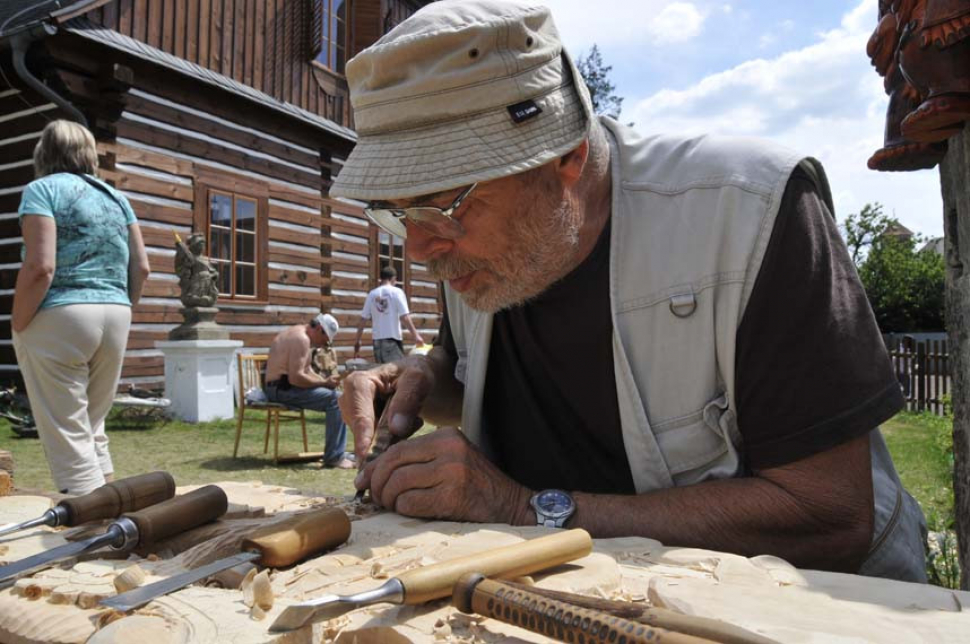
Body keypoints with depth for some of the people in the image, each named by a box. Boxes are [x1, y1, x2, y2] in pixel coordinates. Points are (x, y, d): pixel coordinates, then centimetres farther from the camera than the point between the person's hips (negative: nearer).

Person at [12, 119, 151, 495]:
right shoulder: (115, 196, 15)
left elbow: (40, 267, -14)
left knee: (67, 434, 1)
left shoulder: (42, 189, -2)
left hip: (60, 319, -6)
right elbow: (141, 267, 9)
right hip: (116, 317, 6)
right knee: (92, 429, 17)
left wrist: (18, 327, -5)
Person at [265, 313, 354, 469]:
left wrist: (326, 380, 2)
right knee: (337, 400, -20)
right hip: (284, 388, -11)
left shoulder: (299, 335, 18)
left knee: (333, 394, 15)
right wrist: (325, 382, -16)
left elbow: (307, 372, 19)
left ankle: (338, 452, 17)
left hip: (283, 387, 11)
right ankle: (334, 458, -18)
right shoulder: (301, 339, -16)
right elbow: (295, 377, -26)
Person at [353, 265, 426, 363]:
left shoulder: (372, 294, 7)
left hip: (377, 340, 5)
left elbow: (362, 321, 6)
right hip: (392, 339, -5)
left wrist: (357, 341, 13)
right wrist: (415, 335, -9)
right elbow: (405, 317, -12)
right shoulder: (397, 292, -3)